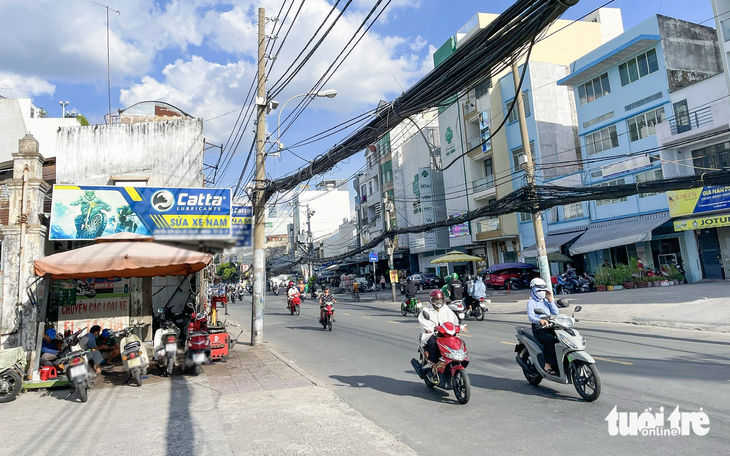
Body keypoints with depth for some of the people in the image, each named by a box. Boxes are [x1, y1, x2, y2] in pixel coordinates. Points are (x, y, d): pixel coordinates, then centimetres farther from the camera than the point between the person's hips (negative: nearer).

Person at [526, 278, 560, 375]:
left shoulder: (546, 300, 18)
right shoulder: (531, 302, -2)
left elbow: (556, 313, 7)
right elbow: (530, 316, -20)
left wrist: (550, 300, -2)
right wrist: (540, 321, -41)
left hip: (549, 327, 6)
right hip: (538, 329, -6)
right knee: (550, 340, -32)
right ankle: (547, 365, -26)